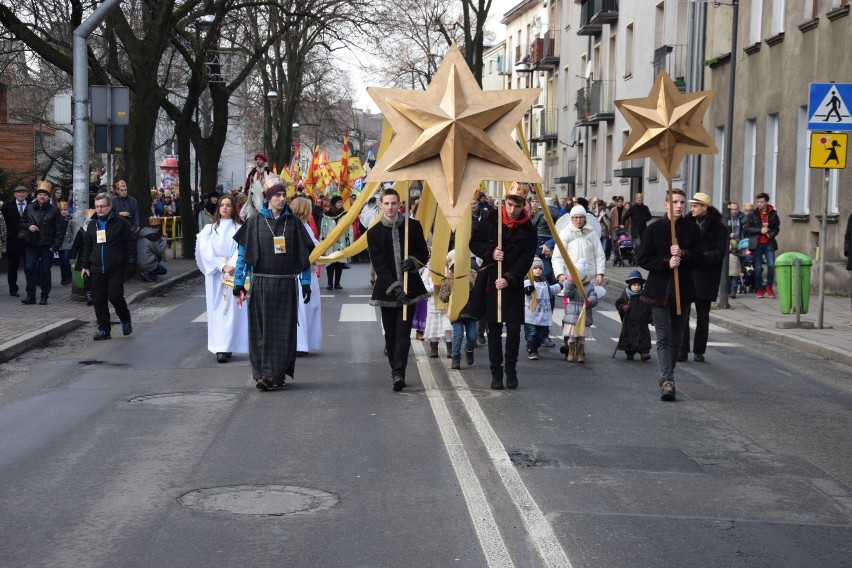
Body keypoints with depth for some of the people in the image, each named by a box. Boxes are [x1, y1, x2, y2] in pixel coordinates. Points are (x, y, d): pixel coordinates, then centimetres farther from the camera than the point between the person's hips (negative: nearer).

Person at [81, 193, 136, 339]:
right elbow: (87, 246, 21)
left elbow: (130, 244, -3)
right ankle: (103, 329, 10)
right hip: (97, 269, 5)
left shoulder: (121, 222, -2)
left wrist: (131, 263, -9)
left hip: (116, 269, -5)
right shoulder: (92, 224, 14)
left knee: (115, 296, -11)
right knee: (98, 300, 2)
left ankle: (126, 321, 16)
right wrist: (86, 265, 16)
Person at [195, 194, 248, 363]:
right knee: (217, 309, 0)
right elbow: (205, 250, -1)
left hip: (234, 272, -1)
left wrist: (232, 266, -20)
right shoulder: (209, 229, 9)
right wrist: (222, 266, -13)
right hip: (214, 273, 2)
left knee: (231, 309, -6)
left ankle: (226, 348, -10)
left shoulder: (239, 229, 5)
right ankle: (219, 347, 1)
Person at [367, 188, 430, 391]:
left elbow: (424, 254, 9)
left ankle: (398, 373, -12)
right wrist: (395, 288, -18)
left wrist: (413, 262, -15)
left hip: (409, 288, -1)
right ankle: (396, 371, 21)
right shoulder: (374, 233, -1)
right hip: (386, 289, 1)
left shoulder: (412, 226, 2)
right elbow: (379, 265, -7)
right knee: (390, 333, 8)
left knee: (403, 332, -8)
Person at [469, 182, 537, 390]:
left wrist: (509, 279, -19)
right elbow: (474, 243, 4)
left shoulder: (528, 230, -2)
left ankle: (511, 369, 15)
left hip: (512, 285, -1)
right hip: (489, 281, 1)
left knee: (513, 328, -4)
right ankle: (496, 373, 12)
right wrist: (490, 253, -15)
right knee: (494, 329, 5)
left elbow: (526, 260, -7)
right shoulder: (491, 219, -1)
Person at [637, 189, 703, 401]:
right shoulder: (654, 229, -2)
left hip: (682, 290, 3)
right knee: (663, 338, -9)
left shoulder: (692, 229, 3)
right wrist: (666, 263, -18)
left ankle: (668, 378, 25)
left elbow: (698, 259, 1)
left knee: (676, 337, 11)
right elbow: (644, 260, -4)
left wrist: (683, 255, -18)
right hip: (659, 290, -3)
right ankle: (667, 381, -16)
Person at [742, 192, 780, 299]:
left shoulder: (773, 214, 6)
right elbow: (746, 228, -4)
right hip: (757, 244, -1)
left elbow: (777, 228, 14)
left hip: (769, 243, 1)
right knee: (758, 268, 2)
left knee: (771, 265, -9)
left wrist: (771, 233, -7)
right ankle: (759, 289, 12)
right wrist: (760, 230, -13)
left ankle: (769, 287, 8)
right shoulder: (753, 214, 1)